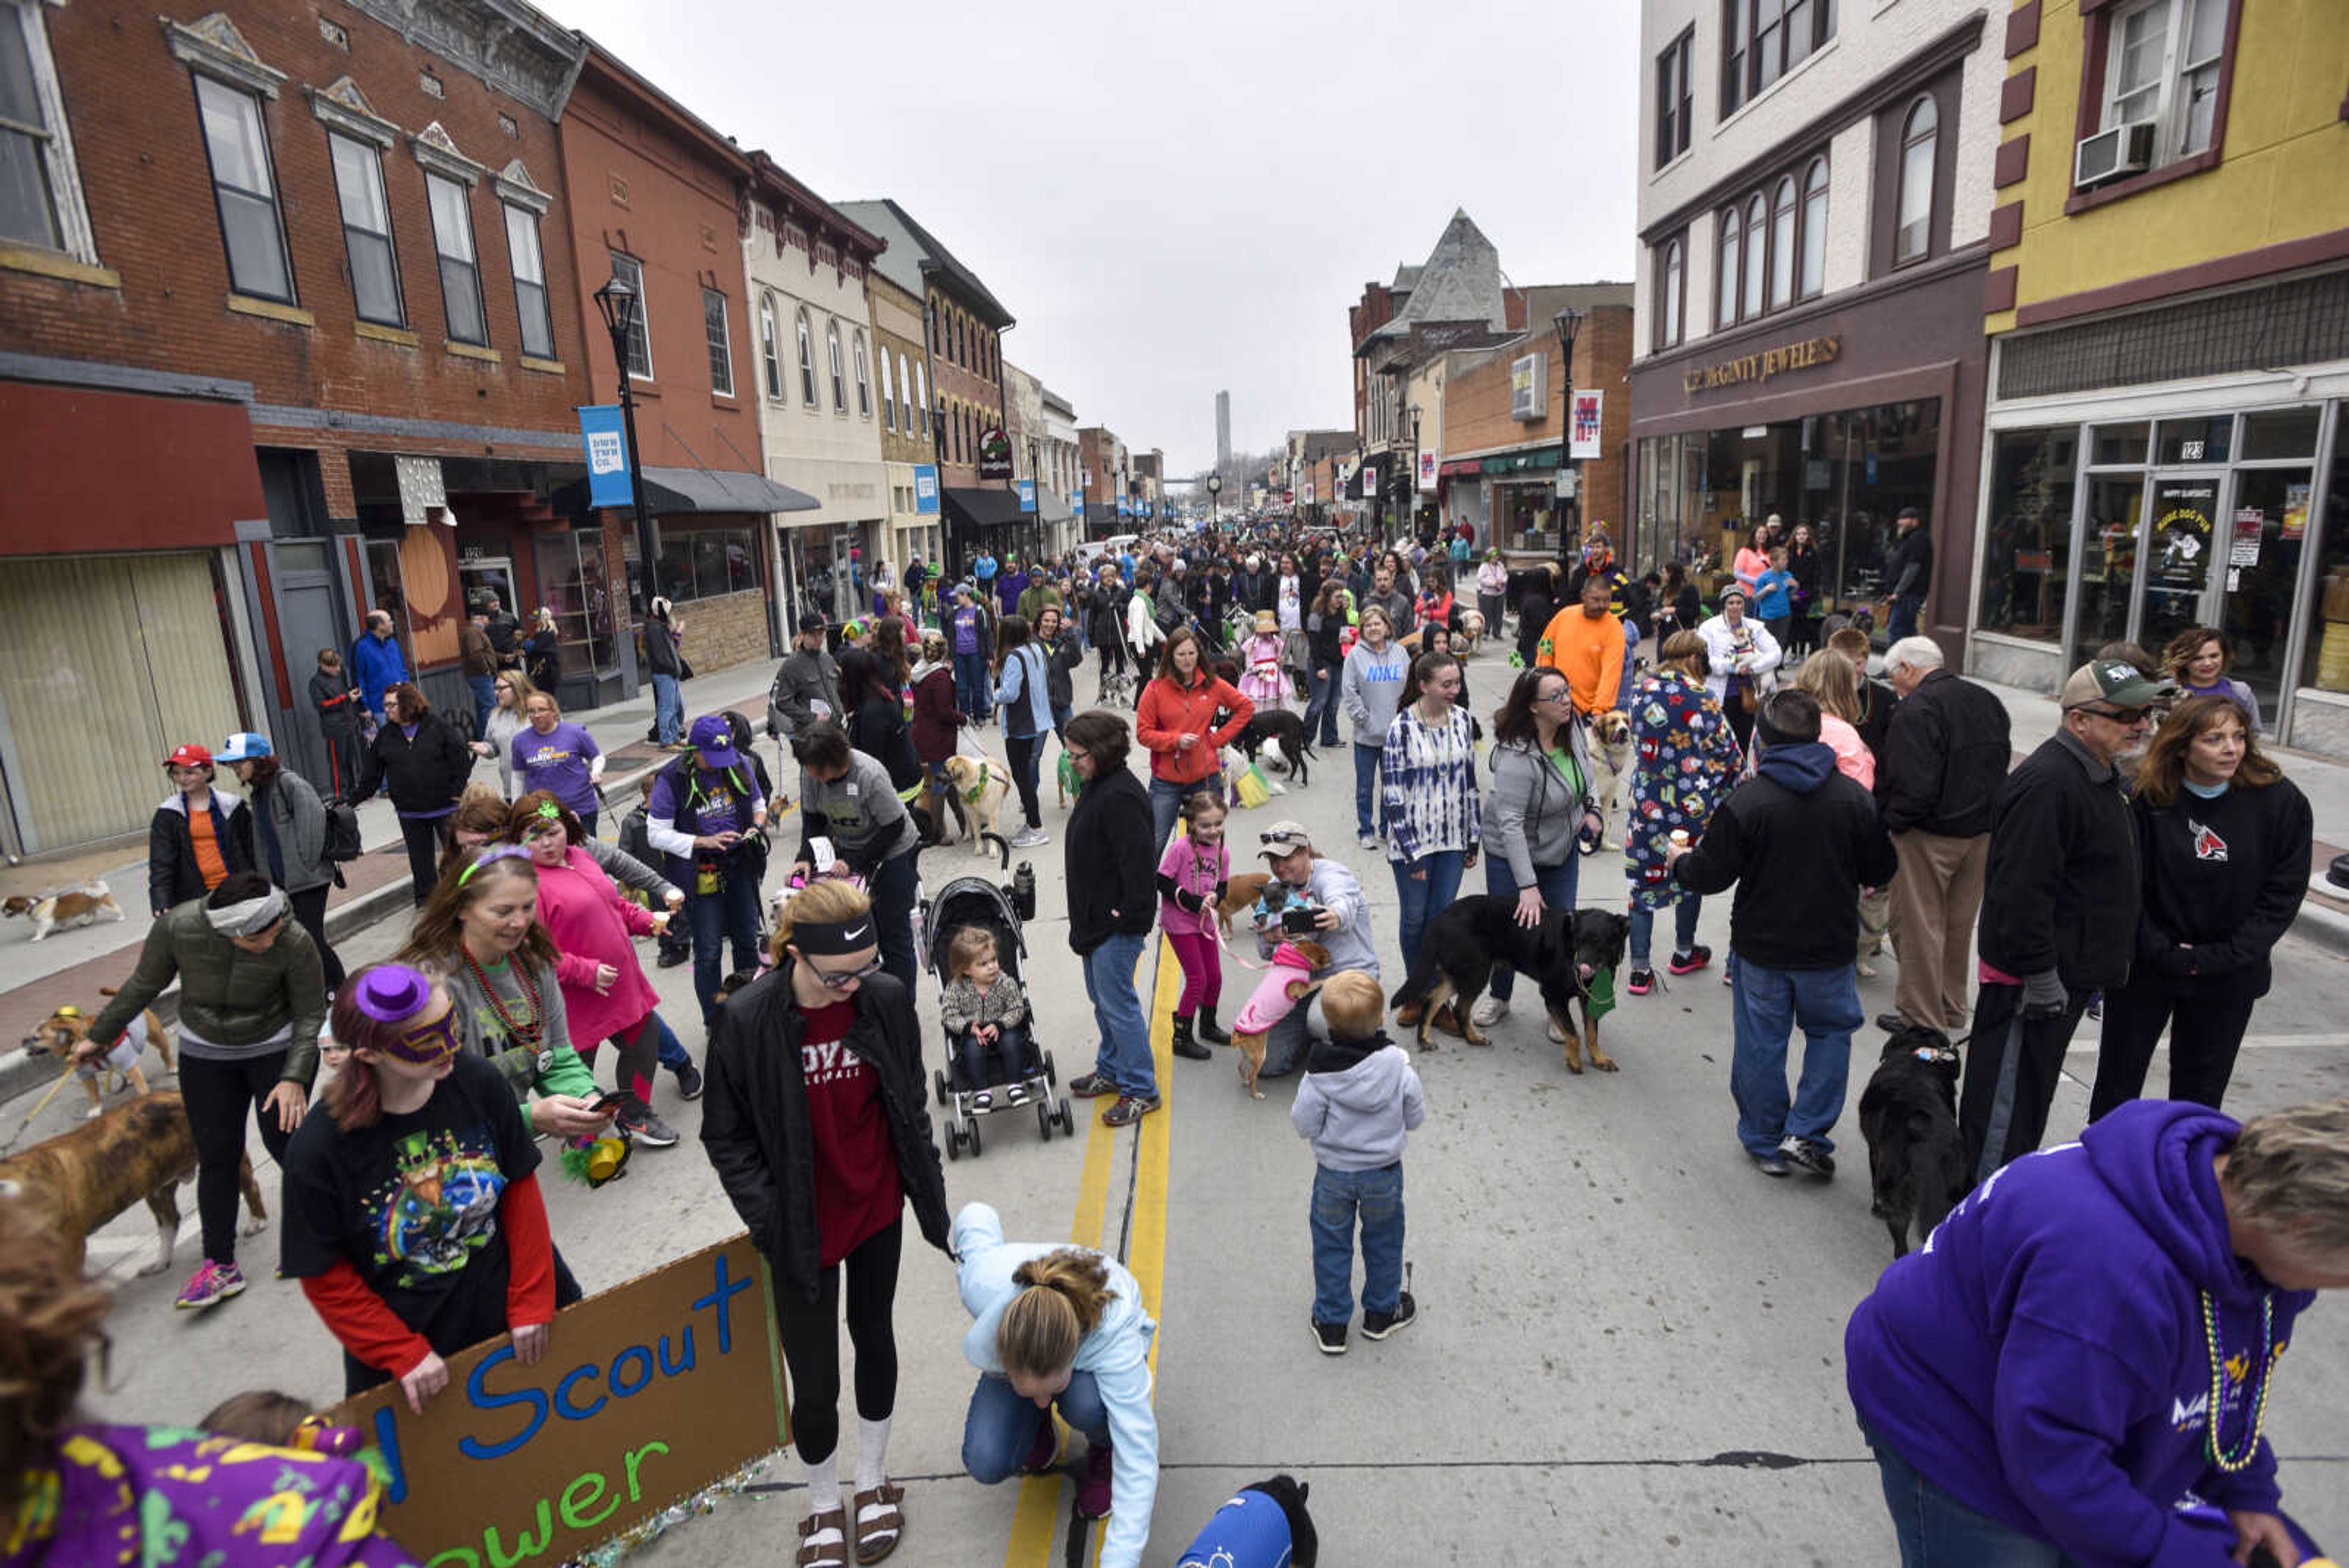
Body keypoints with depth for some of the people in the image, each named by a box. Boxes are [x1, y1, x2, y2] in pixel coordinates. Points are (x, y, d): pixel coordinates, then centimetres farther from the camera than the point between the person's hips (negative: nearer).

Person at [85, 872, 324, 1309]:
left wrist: (295, 1078, -24)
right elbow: (144, 985, -2)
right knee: (216, 1158, 3)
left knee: (284, 1143, -2)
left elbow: (311, 1016, -17)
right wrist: (99, 1036, 9)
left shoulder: (294, 943, -28)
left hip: (277, 1049, -2)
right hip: (204, 1054, 3)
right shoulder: (177, 926, -23)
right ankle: (220, 1265, 14)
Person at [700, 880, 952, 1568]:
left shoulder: (888, 999, -14)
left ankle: (873, 1481, 47)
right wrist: (771, 1220, -15)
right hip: (804, 1229, -2)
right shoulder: (746, 1020, -21)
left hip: (879, 1213, 3)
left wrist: (931, 1197, 1)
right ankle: (824, 1505, 39)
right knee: (815, 1384, 8)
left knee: (875, 1339, 22)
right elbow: (725, 1137, -9)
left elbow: (911, 1109, 0)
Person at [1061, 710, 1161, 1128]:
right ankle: (1112, 1071, 37)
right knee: (1101, 997, 21)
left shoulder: (1120, 796, -23)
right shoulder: (1097, 786, 10)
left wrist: (1129, 914, -22)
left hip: (1117, 922, -11)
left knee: (1117, 1001, -3)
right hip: (1095, 917, 11)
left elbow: (1137, 859, -26)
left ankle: (1141, 1089, 10)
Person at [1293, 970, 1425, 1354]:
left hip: (1333, 1173, -1)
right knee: (1383, 1240, 23)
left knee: (1331, 1244, 17)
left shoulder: (1319, 1073, -23)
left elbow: (1305, 1126, -16)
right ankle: (1381, 1312, 41)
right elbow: (1415, 1118, -8)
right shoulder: (1399, 1066, -20)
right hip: (1383, 1171, 1)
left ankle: (1331, 1323, 29)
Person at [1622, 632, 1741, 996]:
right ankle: (1684, 953, 36)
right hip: (1694, 805, -2)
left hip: (1647, 801, 2)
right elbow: (1731, 756, -4)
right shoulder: (1702, 701, -13)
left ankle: (1640, 969, 7)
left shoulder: (1641, 694, -2)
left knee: (1644, 880, 6)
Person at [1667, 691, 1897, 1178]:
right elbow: (1881, 871, 3)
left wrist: (1679, 861, 7)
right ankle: (1806, 1132, 15)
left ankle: (1766, 1143, 24)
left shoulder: (1746, 800, -17)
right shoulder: (1854, 797, -7)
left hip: (1761, 949, -2)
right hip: (1830, 947, 2)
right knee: (1831, 1032, 22)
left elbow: (1710, 874, -14)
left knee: (1760, 1046, 12)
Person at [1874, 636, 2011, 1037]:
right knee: (1959, 926, 18)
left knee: (1918, 927, 5)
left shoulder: (1916, 710, -19)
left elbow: (1914, 786, -26)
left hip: (1929, 837, -8)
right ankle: (1953, 1015, 31)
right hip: (1982, 833, 8)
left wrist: (1890, 822, -11)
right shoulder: (1988, 700, 9)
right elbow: (2002, 765, 15)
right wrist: (1984, 813, 18)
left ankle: (1922, 1021, 14)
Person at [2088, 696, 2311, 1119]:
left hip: (2227, 982, 1)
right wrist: (2165, 953, -13)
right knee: (2117, 1084, 10)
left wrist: (2222, 957, -11)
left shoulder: (2282, 802, -7)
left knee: (2200, 1094, 13)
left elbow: (2282, 895, -4)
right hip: (2143, 971, -1)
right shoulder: (2145, 797, -11)